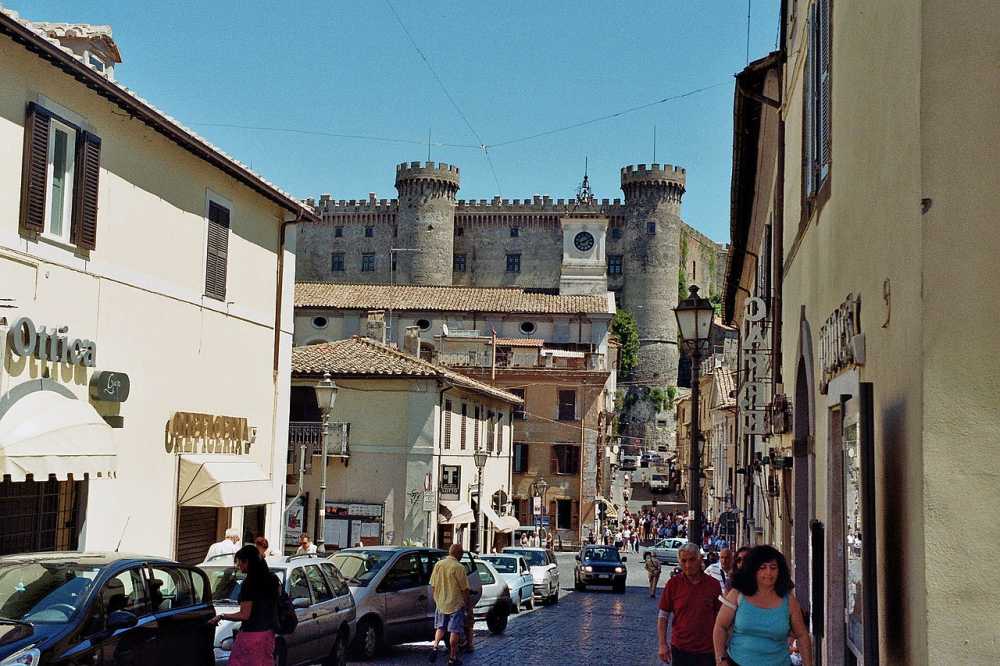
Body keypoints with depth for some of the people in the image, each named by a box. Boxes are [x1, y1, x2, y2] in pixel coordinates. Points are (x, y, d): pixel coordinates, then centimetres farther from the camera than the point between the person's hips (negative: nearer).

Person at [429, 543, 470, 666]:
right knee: (455, 631, 4)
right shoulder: (459, 567, -15)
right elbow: (464, 589, -13)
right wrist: (467, 603, 1)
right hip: (456, 604, -5)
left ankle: (435, 646, 0)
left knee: (440, 627, 21)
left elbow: (433, 586, 7)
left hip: (440, 603, 5)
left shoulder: (438, 564, 0)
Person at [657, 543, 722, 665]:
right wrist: (662, 644, -5)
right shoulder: (673, 583, -3)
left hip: (707, 651, 0)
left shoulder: (713, 584, -1)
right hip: (680, 649, 0)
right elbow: (663, 616, 2)